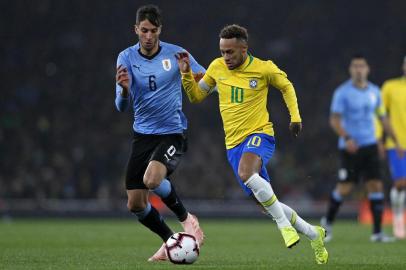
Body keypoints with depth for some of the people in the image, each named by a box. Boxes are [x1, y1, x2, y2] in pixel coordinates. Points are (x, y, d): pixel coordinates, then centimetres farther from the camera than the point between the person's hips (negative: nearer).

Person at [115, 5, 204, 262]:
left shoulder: (176, 54, -6)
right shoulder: (126, 58, -3)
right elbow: (122, 106, -9)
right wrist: (124, 89, -30)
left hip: (173, 132, -4)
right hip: (143, 134, 4)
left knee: (152, 179, -31)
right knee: (135, 205, 1)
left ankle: (186, 218, -4)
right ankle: (170, 241, 25)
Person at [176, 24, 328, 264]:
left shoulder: (264, 69, -7)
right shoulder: (217, 68, 2)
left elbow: (286, 86, 12)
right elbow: (196, 96, 13)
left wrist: (295, 116, 3)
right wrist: (187, 74, -3)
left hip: (259, 135, -5)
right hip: (234, 144, 5)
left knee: (246, 173, -38)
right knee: (266, 204, 7)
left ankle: (285, 224, -24)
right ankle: (313, 233, 27)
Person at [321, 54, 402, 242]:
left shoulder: (374, 91, 9)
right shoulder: (342, 92, -6)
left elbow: (383, 118, 18)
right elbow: (334, 120, -10)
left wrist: (396, 142, 15)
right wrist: (347, 138, -25)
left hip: (370, 146, 4)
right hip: (350, 147, -4)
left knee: (376, 186, -5)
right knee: (345, 188, -4)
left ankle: (377, 232, -2)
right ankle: (328, 221, 21)